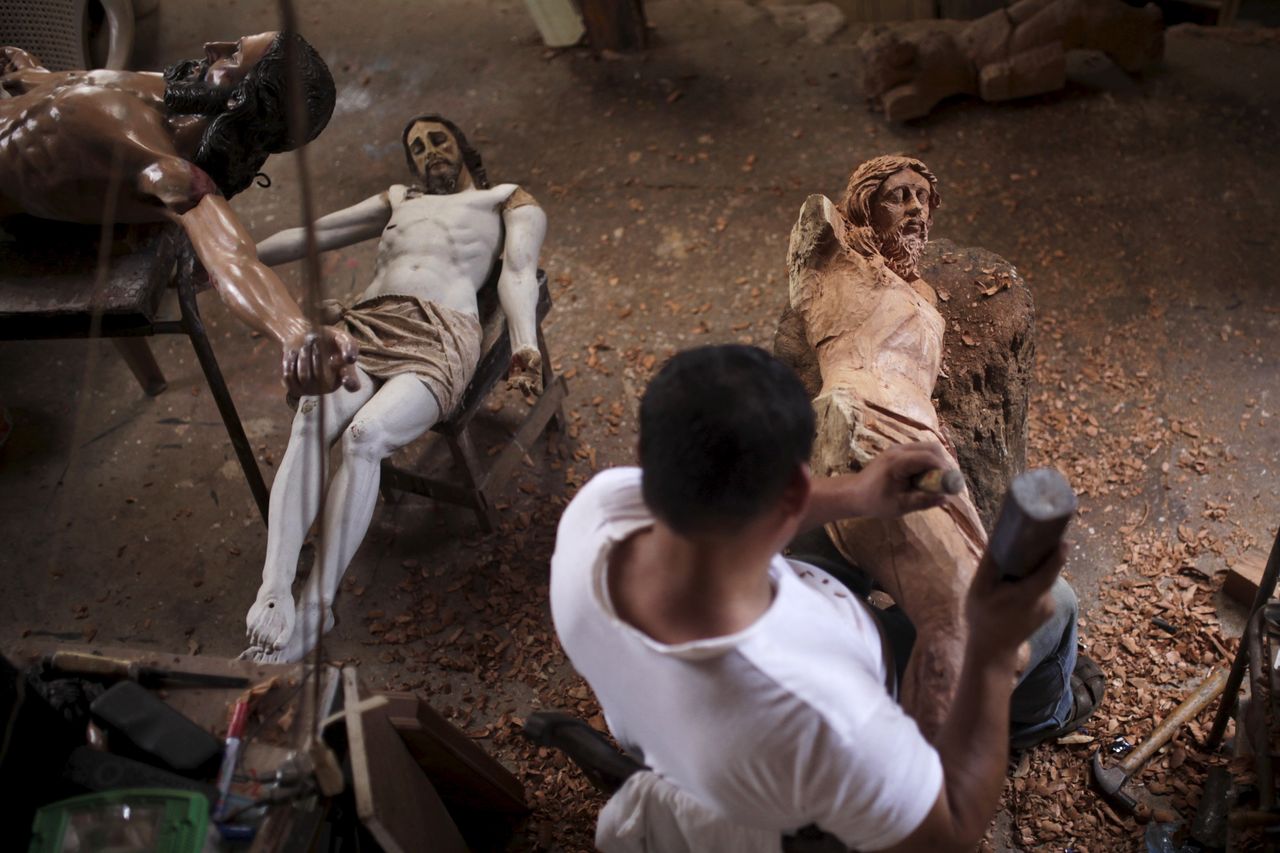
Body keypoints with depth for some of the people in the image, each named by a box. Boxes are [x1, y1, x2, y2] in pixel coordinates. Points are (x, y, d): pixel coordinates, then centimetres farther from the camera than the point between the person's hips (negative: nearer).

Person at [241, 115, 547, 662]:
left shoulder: (508, 200, 26)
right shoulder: (399, 201, 39)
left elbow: (518, 272, 7)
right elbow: (309, 235, 39)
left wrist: (525, 347, -12)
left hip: (440, 338, -3)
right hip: (366, 325, 4)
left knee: (364, 434, -34)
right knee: (311, 419, -32)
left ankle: (314, 610, -34)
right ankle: (272, 595, -42)